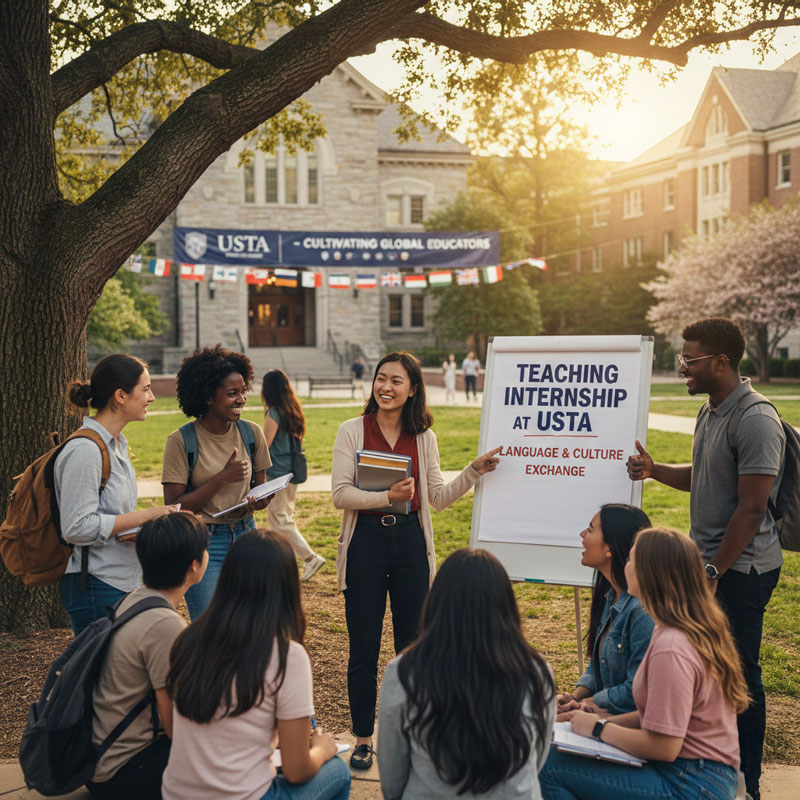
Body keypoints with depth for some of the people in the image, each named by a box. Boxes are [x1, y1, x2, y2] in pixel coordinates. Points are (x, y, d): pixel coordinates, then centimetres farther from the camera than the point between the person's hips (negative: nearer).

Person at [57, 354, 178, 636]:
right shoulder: (85, 450, -18)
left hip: (124, 581, 9)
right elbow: (76, 527, -21)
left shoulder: (117, 443, 12)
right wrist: (143, 516, -19)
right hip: (96, 588, -9)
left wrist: (155, 519, 3)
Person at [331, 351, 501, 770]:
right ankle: (363, 739, 17)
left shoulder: (423, 437, 7)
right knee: (364, 648, 3)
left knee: (412, 645, 8)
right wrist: (386, 496, -22)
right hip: (366, 541, -2)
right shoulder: (352, 431, -2)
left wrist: (473, 471, -2)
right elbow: (340, 494, -9)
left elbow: (438, 498, 9)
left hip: (410, 540, 2)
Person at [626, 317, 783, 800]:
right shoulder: (711, 412, 12)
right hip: (709, 560, 9)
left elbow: (751, 509, -21)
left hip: (741, 569, -9)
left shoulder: (756, 421, -19)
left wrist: (714, 571, -18)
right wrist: (655, 471, 7)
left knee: (738, 671, 0)